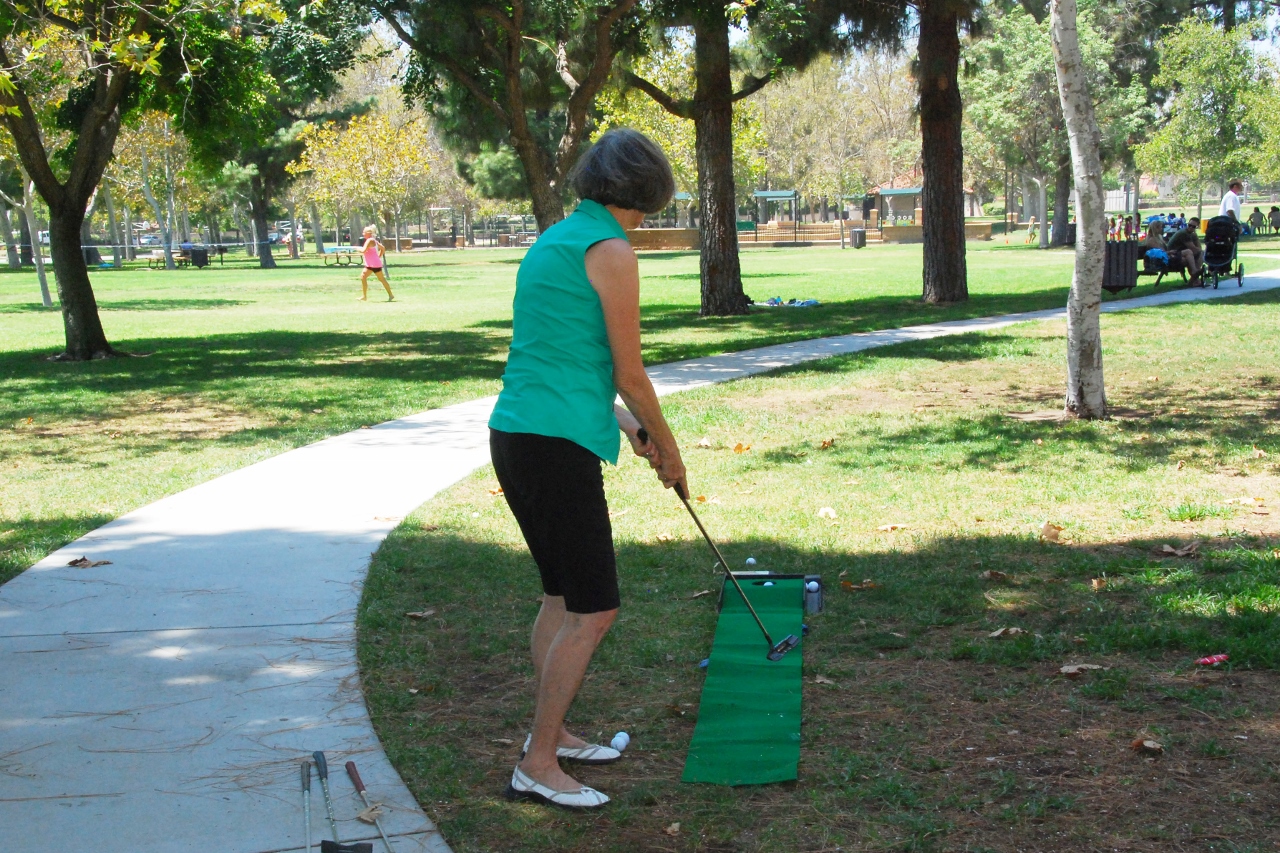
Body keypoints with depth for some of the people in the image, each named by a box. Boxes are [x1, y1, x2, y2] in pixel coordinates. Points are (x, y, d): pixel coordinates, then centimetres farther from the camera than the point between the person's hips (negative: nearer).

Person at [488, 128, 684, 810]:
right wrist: (667, 447, 9)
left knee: (562, 595, 21)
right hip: (557, 447, -10)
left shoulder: (552, 242, 17)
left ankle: (550, 734, 31)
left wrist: (623, 424, 26)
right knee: (593, 611, -3)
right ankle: (538, 767, 2)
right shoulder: (610, 252, -10)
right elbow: (630, 375, -6)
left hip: (514, 436, 10)